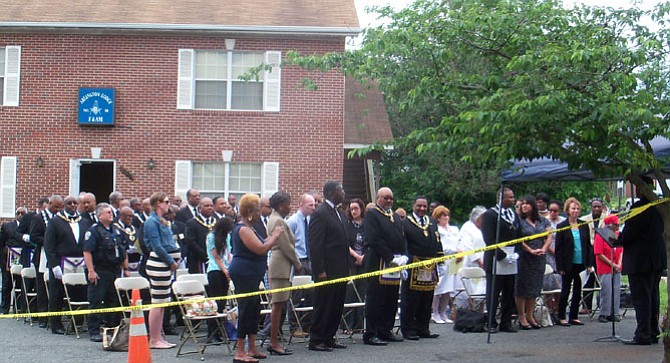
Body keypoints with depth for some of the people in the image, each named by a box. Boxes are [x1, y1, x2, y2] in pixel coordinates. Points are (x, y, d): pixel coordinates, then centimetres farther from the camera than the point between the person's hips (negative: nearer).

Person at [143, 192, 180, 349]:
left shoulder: (162, 221, 18)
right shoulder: (152, 221, -12)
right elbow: (157, 246, -17)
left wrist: (174, 261, 7)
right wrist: (172, 262, -12)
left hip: (166, 264, 10)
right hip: (158, 264, -10)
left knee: (162, 302, 12)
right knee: (157, 303, -6)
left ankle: (158, 338, 17)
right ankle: (153, 340, -1)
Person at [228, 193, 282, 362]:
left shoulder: (248, 228, 16)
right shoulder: (243, 229, -17)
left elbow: (260, 246, 22)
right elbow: (261, 249, -23)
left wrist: (273, 236, 12)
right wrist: (275, 236, -10)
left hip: (251, 275, 11)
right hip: (244, 274, -11)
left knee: (254, 309, 14)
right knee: (246, 310, -8)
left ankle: (252, 349, 21)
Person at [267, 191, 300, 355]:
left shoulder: (273, 219, 18)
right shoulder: (278, 221, -14)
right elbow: (286, 247, -15)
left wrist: (295, 262, 16)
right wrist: (297, 263, -3)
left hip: (276, 265, 11)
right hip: (281, 266, -11)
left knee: (278, 304, 11)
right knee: (278, 304, -8)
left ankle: (274, 340, 13)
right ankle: (274, 342, -6)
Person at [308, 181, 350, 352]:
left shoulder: (338, 213, 17)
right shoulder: (320, 213, -12)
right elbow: (315, 244, -16)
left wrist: (346, 267, 17)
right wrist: (320, 271, -20)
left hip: (340, 270, 9)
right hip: (327, 271, -9)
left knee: (336, 306, 11)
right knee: (323, 306, -3)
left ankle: (329, 338, 20)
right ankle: (316, 341, 4)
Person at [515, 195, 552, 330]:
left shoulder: (543, 221, 11)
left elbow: (549, 237, 7)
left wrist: (543, 249, -10)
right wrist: (531, 250, -18)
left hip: (539, 259, 4)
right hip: (523, 258, -4)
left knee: (535, 287, 8)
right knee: (522, 288, -2)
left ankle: (530, 316, 15)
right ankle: (521, 317, 3)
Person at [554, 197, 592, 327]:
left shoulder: (584, 225, 6)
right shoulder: (562, 227, -4)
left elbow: (588, 245, 10)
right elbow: (558, 248, -5)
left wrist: (589, 263, 3)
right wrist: (560, 267, -10)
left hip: (581, 264, 4)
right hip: (568, 265, -4)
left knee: (578, 291, 8)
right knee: (565, 291, 3)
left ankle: (574, 317, 17)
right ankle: (561, 317, 12)